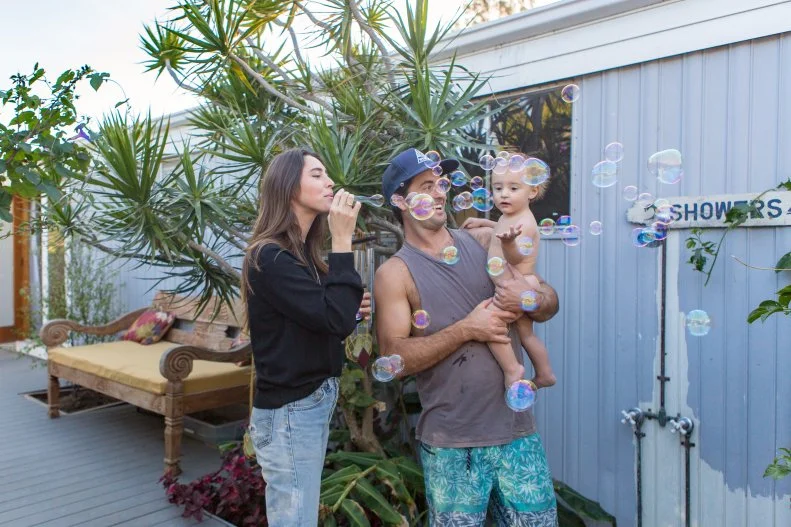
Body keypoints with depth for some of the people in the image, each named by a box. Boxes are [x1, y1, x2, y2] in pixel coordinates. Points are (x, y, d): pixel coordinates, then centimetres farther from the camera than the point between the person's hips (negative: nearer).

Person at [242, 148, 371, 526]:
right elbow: (335, 319, -27)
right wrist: (342, 241, -23)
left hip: (314, 403, 9)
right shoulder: (270, 257, -19)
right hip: (290, 412, -9)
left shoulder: (301, 253, 10)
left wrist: (351, 310, -2)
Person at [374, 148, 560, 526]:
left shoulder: (485, 241, 6)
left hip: (518, 428, 4)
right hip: (451, 445, -3)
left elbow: (550, 302, 9)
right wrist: (465, 329, -18)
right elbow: (394, 357, -13)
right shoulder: (394, 273, -5)